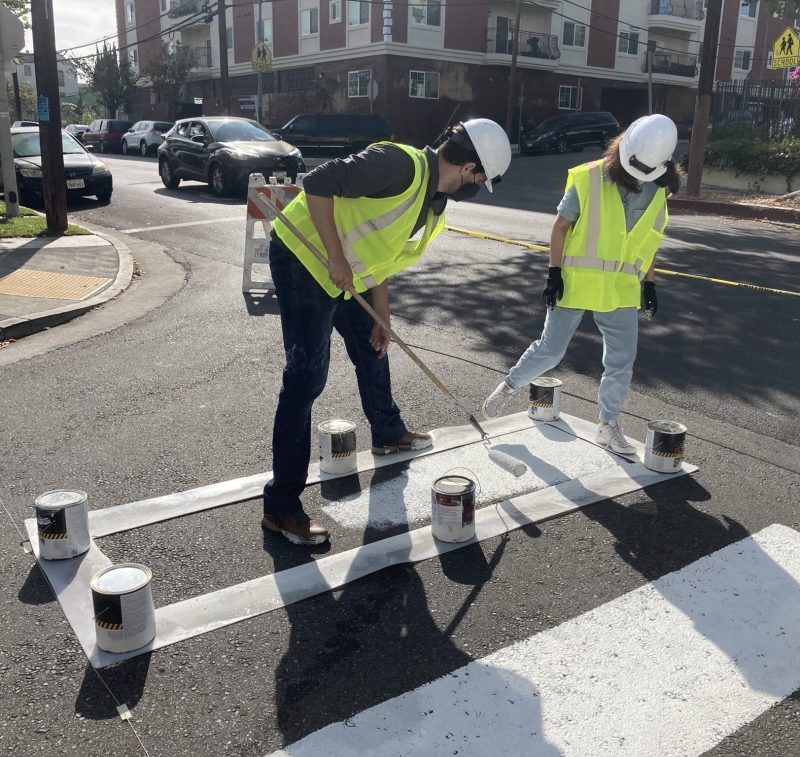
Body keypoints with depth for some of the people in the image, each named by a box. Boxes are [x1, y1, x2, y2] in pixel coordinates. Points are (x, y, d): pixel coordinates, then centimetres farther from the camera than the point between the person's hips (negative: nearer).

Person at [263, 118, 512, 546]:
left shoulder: (433, 203, 8)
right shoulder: (402, 165, -22)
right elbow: (318, 184, -26)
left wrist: (382, 320, 15)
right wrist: (336, 258, -24)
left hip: (345, 274, 10)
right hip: (302, 257, -10)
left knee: (372, 349, 23)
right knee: (307, 378, -12)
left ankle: (388, 434, 50)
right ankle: (280, 507, -4)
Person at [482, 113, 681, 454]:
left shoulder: (658, 192, 4)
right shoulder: (589, 179, -12)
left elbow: (648, 242, 15)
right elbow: (560, 227, -7)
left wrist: (649, 284, 13)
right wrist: (554, 273, -11)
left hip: (621, 289, 4)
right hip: (575, 283, -4)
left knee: (621, 361, 6)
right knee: (550, 351, 0)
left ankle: (608, 425, 22)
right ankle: (509, 385, 26)